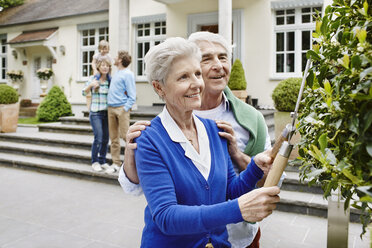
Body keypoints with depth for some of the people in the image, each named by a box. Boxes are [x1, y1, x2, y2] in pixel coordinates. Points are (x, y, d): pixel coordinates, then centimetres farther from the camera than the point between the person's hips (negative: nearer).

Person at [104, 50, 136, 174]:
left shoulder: (128, 74, -7)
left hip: (122, 108, -8)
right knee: (114, 138, 9)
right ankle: (116, 163, 16)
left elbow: (131, 96, -11)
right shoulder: (115, 74, 18)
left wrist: (124, 110, -17)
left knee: (125, 136, -9)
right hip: (111, 108, 8)